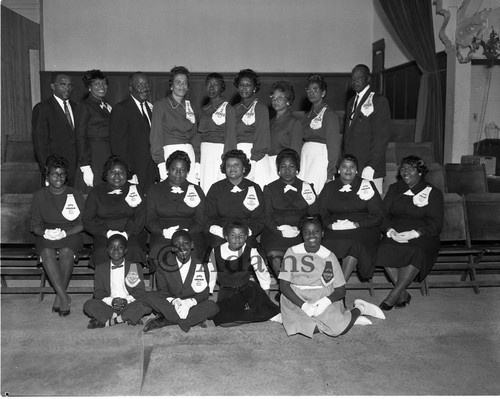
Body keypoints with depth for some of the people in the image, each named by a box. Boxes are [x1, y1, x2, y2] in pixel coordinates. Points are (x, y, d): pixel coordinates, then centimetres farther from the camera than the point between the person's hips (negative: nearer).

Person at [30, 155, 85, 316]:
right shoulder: (39, 196, 10)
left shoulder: (75, 194, 6)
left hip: (71, 235, -1)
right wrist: (46, 232, -17)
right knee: (47, 253, -33)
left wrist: (64, 233, -16)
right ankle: (65, 298, -34)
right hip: (46, 236, 1)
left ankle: (59, 297, -24)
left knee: (66, 252, -35)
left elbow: (83, 223, 0)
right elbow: (35, 225, 6)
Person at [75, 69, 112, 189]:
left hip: (111, 158, 6)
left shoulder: (107, 106, 17)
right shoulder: (84, 106, -2)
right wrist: (85, 167, -14)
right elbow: (81, 137, -7)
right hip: (94, 160, -6)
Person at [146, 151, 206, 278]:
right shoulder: (155, 190, 16)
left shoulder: (196, 191, 16)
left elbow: (201, 222, 10)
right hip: (162, 235, 0)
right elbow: (150, 221, 9)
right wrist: (164, 232, -11)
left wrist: (186, 232, -10)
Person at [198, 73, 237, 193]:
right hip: (204, 151, 6)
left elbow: (230, 136, -7)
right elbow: (200, 133, 18)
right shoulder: (204, 110, 18)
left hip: (219, 150, -6)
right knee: (204, 188, -1)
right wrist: (198, 156, 10)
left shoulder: (227, 108, -2)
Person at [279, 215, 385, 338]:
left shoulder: (329, 257, -2)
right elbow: (284, 285, -6)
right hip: (297, 299, 1)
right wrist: (303, 305, -19)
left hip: (324, 298, -1)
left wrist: (326, 301, -21)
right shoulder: (292, 253, -4)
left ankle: (359, 308, 11)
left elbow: (341, 290, 0)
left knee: (339, 329, -20)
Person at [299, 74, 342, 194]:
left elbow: (334, 145, -9)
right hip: (305, 155, 6)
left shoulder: (329, 114, -4)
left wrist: (330, 173, -15)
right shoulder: (309, 115, 18)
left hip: (321, 157, -6)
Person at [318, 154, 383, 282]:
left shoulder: (367, 186, 13)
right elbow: (320, 214, 10)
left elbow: (377, 216, 5)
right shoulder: (329, 187, 18)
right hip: (334, 231, 2)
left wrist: (357, 224, -10)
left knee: (355, 243, -36)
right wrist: (331, 225, -11)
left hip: (363, 229, -1)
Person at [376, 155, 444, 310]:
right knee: (385, 249, -30)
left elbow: (435, 223, -3)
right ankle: (403, 294, -22)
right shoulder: (394, 189, 19)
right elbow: (383, 214, 9)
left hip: (421, 236, -2)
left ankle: (394, 295, -30)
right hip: (395, 233, 3)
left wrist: (414, 233, -20)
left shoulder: (433, 193, 7)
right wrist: (390, 230, -13)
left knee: (417, 251, -36)